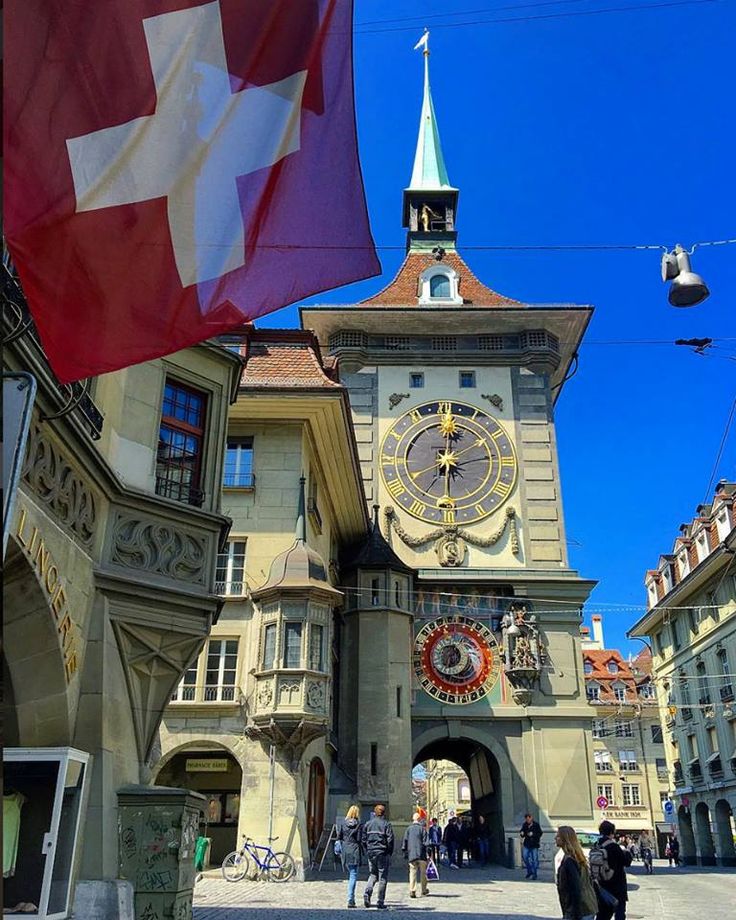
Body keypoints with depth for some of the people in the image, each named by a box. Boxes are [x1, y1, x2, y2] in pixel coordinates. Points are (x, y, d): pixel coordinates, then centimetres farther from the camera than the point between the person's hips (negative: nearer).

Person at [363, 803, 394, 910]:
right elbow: (390, 840, -11)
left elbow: (364, 839, 8)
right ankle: (380, 902, 5)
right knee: (383, 877, 5)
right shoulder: (386, 824, -6)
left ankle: (367, 892, -7)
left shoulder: (368, 824, 7)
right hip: (382, 853, -4)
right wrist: (389, 853, -2)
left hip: (371, 853, 4)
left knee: (372, 874, 18)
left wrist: (367, 851, 14)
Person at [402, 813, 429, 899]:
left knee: (412, 872, 3)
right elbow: (425, 841, -8)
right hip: (421, 854, -2)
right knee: (423, 872, 13)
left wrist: (405, 852, 13)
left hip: (411, 854, 2)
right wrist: (429, 850, -2)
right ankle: (423, 889, 20)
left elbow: (405, 841, 7)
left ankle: (412, 891, -7)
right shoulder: (422, 828, -4)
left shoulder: (408, 829, 5)